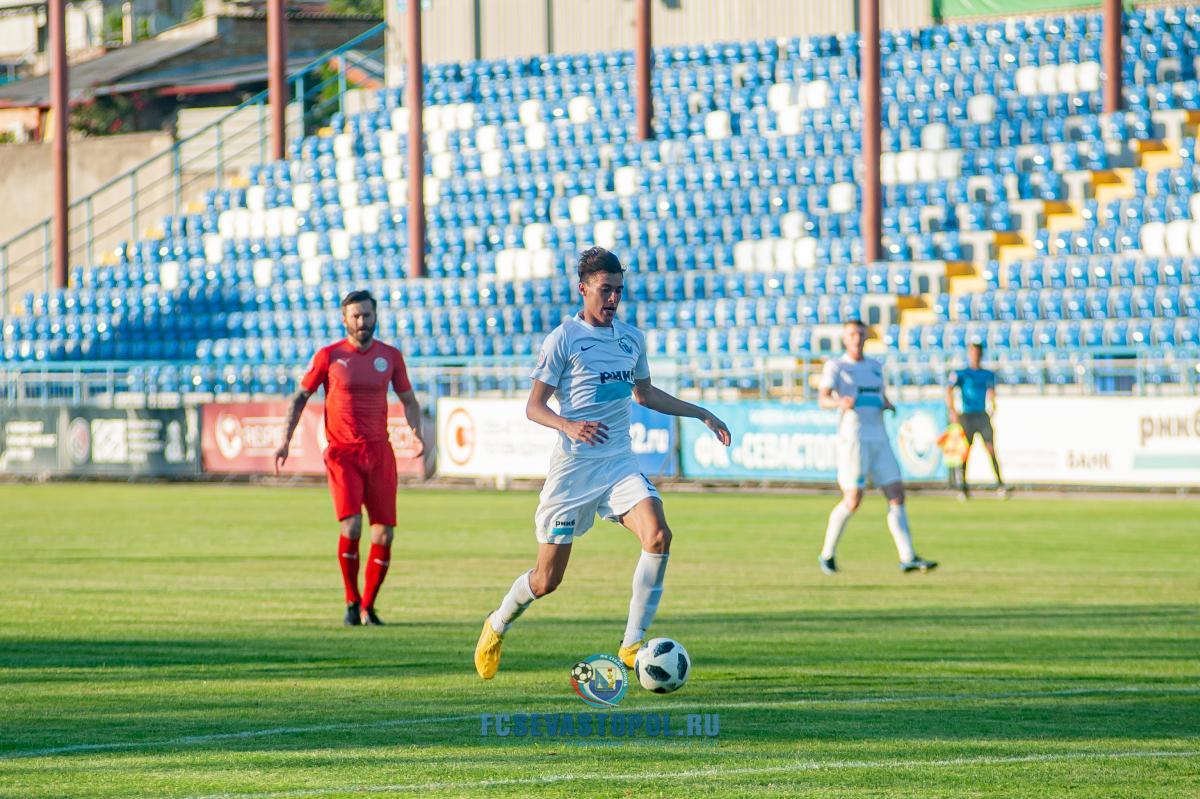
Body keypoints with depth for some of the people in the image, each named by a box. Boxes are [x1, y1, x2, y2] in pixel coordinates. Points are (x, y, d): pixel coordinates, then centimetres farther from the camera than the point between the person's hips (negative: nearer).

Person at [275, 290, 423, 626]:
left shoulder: (390, 356, 7)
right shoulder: (329, 356, 0)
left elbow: (408, 400, 17)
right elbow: (300, 397, 8)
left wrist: (416, 431, -2)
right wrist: (286, 440, -1)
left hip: (379, 453, 3)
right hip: (343, 454, -3)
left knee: (383, 535, -2)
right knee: (351, 527, -19)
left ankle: (367, 607, 15)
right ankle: (351, 601, -1)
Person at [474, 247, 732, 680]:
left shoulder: (632, 338, 10)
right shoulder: (563, 339, -7)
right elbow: (533, 406, -8)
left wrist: (700, 414, 23)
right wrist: (569, 426, -27)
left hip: (620, 462, 4)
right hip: (573, 466, -4)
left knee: (658, 536, -23)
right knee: (547, 579, 1)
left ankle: (632, 646, -15)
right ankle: (497, 626, 33)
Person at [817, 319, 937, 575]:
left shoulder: (875, 367, 19)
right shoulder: (835, 367, 1)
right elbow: (822, 399, -13)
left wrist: (888, 405, 3)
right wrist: (840, 403, -36)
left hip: (879, 439, 6)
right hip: (852, 439, -6)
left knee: (897, 495, -5)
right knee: (853, 501, -9)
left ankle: (907, 558, -8)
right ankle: (828, 553, 10)